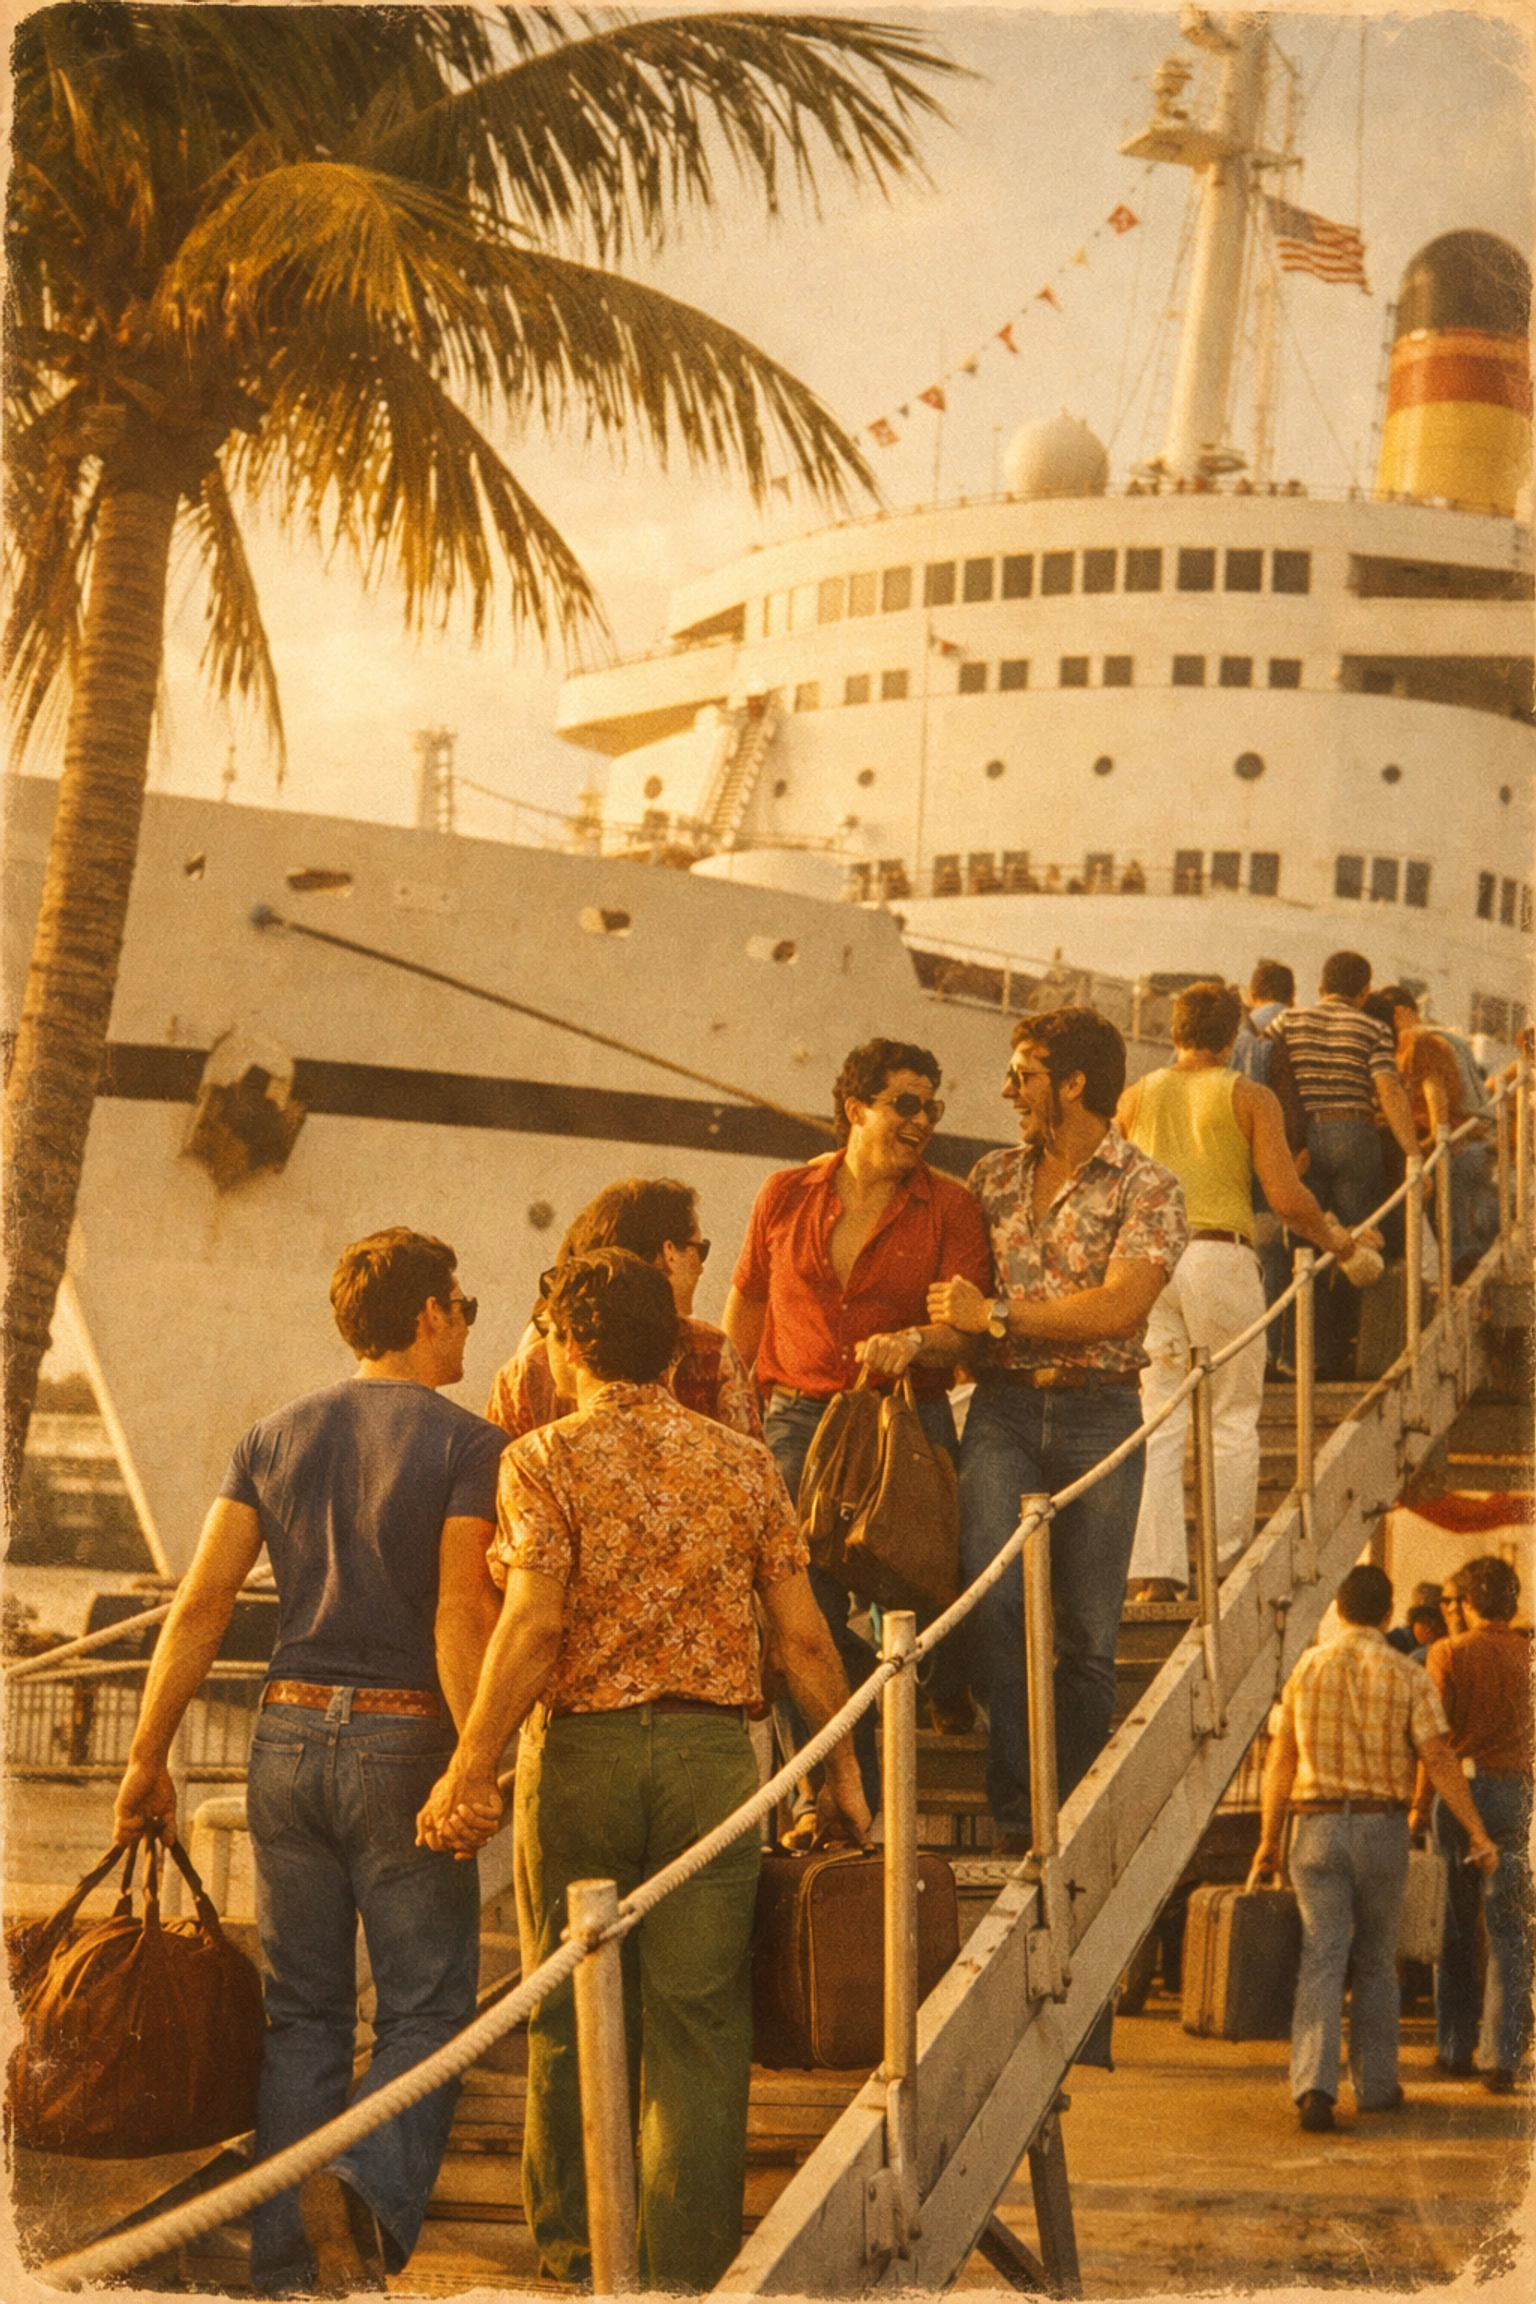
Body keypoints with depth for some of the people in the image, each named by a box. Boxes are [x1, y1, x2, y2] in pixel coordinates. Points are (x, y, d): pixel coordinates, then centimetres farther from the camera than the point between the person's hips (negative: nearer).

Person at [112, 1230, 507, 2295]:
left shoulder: (274, 1438, 9)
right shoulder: (468, 1445, -5)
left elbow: (201, 1606, 4)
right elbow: (461, 1620, -15)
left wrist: (149, 1757, 7)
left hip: (290, 1737, 4)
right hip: (402, 1740, -4)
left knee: (303, 2013, 11)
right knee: (426, 2008, 3)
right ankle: (370, 2189, -22)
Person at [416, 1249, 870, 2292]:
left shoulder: (544, 1459, -4)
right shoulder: (745, 1462, 6)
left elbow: (534, 1627, -14)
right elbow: (803, 1635, 2)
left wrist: (469, 1771, -12)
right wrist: (843, 1766, 11)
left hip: (581, 1750, -1)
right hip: (711, 1750, 2)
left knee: (573, 2022, 11)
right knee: (699, 2026, 4)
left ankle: (578, 2258, 20)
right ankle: (689, 2270, 4)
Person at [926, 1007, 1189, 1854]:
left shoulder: (1147, 1188, -2)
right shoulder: (992, 1177, 13)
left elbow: (1116, 1307, -13)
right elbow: (955, 1291, 22)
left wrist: (996, 1315, -12)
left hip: (1099, 1411, -2)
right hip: (1002, 1407, 2)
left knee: (1087, 1631, 2)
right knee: (994, 1594, -17)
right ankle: (1014, 1812, -12)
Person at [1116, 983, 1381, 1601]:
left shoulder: (1136, 1097, 9)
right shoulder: (1250, 1098, 0)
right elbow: (1286, 1197, -6)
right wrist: (1335, 1239, 10)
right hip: (1219, 1256, -3)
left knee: (1158, 1421, 3)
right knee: (1233, 1419, 8)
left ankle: (1156, 1570, -3)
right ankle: (1228, 1563, 10)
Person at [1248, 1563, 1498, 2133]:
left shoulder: (1307, 1669, 2)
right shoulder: (1407, 1676, -4)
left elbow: (1281, 1760, 3)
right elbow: (1439, 1760, -10)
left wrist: (1268, 1844, 8)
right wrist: (1478, 1833, -5)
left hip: (1317, 1828, 0)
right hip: (1382, 1827, 0)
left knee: (1321, 1962, -3)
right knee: (1375, 1959, 15)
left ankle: (1315, 2086, -19)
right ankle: (1375, 2085, 23)